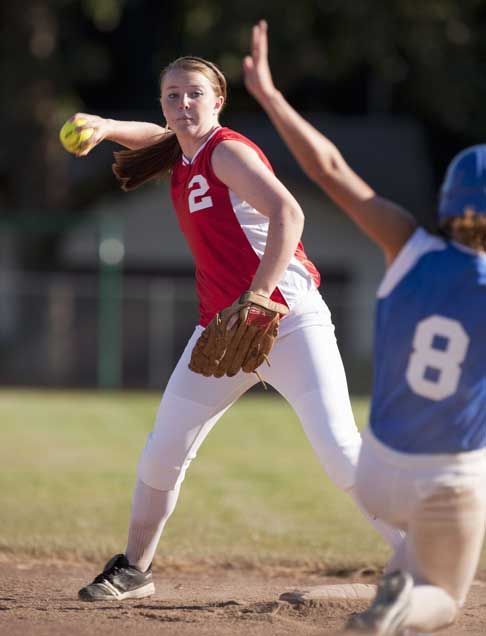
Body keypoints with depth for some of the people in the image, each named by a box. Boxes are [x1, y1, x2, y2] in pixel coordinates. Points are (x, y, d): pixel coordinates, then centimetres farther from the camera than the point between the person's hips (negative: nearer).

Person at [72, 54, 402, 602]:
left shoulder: (227, 151, -13)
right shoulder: (181, 157, 11)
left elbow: (288, 214, -26)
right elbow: (156, 135, 33)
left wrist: (257, 299, -35)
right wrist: (103, 126, 10)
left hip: (289, 321, -8)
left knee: (340, 451, -17)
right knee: (162, 454, 7)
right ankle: (134, 570, 23)